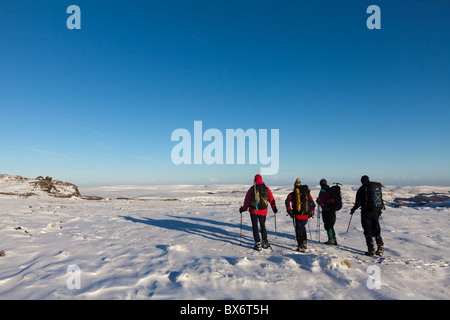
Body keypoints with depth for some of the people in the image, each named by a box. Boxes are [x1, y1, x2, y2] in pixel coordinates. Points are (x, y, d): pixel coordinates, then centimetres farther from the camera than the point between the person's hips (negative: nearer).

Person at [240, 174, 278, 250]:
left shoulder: (252, 189, -6)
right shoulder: (266, 189, 0)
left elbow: (247, 200, -2)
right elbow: (271, 199, 6)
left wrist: (243, 208, 11)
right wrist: (274, 208, 19)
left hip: (253, 211, -2)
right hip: (263, 212, 2)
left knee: (255, 227, 7)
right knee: (263, 226, 17)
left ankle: (258, 244, 6)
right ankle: (265, 243, 22)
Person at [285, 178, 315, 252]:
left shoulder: (292, 194, 0)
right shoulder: (307, 193, 11)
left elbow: (287, 201, -14)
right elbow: (313, 204, 11)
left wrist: (289, 210, -7)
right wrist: (312, 212, 18)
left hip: (297, 215, -4)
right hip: (306, 215, 4)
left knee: (298, 230, 7)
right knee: (303, 228, 27)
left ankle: (301, 247, 5)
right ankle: (304, 242, 23)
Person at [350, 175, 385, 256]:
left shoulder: (361, 189, -7)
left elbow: (358, 202, -10)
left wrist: (353, 209, 5)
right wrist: (379, 210, 24)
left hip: (366, 212, -5)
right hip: (376, 211, 5)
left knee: (368, 231, 1)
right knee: (377, 231, 15)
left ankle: (371, 250, -2)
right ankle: (380, 249, 14)